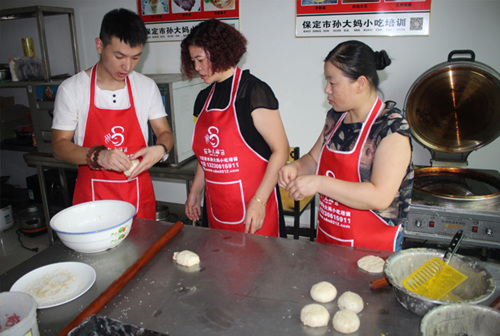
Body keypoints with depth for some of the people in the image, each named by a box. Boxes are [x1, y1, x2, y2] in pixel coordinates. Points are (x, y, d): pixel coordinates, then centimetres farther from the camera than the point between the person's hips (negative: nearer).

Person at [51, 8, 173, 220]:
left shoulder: (147, 87, 2)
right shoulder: (71, 89, -5)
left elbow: (165, 133, 6)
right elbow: (59, 146, -5)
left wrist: (160, 149, -18)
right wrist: (98, 155, -24)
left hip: (138, 192, 2)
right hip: (92, 194, -1)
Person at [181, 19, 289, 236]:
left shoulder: (253, 91, -11)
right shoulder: (203, 99, 11)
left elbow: (281, 150, -14)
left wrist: (259, 201, -18)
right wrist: (195, 192, 16)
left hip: (253, 205, -6)